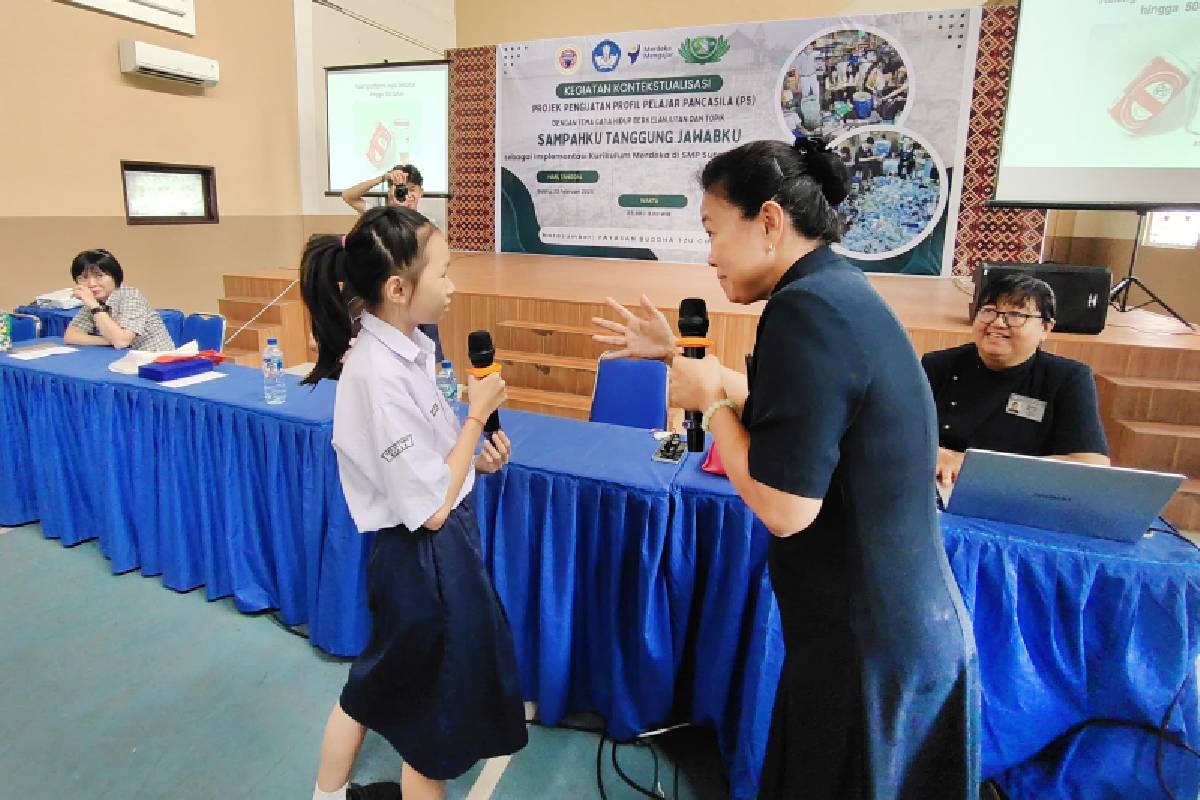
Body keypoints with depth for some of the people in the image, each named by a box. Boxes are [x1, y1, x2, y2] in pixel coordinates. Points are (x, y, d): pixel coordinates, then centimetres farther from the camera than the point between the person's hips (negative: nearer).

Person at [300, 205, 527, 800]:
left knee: (378, 685, 28)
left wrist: (475, 456, -3)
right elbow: (431, 509, -24)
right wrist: (478, 413, -16)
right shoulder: (379, 375, -29)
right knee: (436, 725, 15)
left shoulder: (405, 346, -1)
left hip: (430, 553, 9)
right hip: (427, 560, -8)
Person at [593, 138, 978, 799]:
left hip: (864, 643, -9)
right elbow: (773, 406, 16)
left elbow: (784, 509, -27)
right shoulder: (839, 287, 5)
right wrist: (676, 357, 18)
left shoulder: (806, 309, -25)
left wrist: (711, 401, -14)